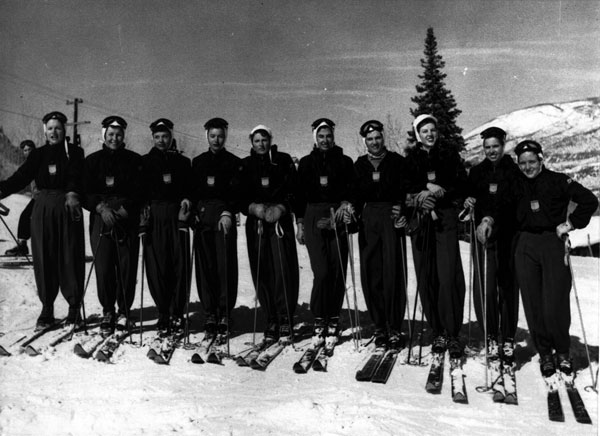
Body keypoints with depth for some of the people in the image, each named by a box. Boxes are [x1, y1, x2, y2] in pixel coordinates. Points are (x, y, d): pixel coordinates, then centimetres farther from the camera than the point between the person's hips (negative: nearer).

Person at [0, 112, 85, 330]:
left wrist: (72, 193, -35)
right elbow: (21, 177, -1)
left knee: (70, 257, -1)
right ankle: (47, 309, 12)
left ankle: (74, 307, 10)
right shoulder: (38, 154, 11)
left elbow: (75, 175, -14)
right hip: (43, 208, 3)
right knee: (44, 258, 3)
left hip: (68, 209, -3)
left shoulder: (74, 152, 3)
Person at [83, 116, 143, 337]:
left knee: (127, 267, -3)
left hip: (127, 218, -1)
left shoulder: (135, 160, 8)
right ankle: (107, 312, 11)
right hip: (101, 218, 1)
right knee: (103, 267, -1)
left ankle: (124, 312, 9)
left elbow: (140, 191, 1)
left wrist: (124, 209, -12)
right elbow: (85, 191, 5)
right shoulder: (92, 160, 12)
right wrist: (101, 207, -11)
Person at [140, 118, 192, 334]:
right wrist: (142, 213, -6)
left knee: (181, 266, -4)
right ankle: (163, 313, 7)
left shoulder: (183, 162, 16)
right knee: (156, 267, -4)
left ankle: (177, 313, 5)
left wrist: (187, 200, -6)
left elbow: (191, 187, 14)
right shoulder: (144, 162, 13)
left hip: (177, 217, 1)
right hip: (153, 218, 0)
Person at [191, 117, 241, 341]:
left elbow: (237, 192, -2)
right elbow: (192, 190, 16)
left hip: (224, 218, -3)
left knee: (225, 267, -8)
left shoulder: (234, 163, 8)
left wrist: (228, 212, -16)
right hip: (202, 217, 3)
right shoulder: (198, 162, 19)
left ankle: (224, 315, -3)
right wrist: (193, 210, -1)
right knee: (205, 268, 1)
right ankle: (210, 314, 8)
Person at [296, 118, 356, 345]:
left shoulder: (345, 162, 11)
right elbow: (300, 194, 12)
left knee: (338, 271, -1)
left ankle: (333, 319, 11)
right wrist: (300, 223, 7)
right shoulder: (306, 163, 13)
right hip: (313, 218, 0)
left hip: (337, 218, 1)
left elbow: (353, 188, 6)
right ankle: (320, 320, 2)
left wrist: (345, 203, -15)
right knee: (321, 271, -10)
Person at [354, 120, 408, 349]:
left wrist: (403, 214, -14)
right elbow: (355, 194, 15)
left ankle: (394, 328, 3)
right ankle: (379, 326, 11)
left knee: (393, 273, -6)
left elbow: (406, 190, -1)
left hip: (391, 216, -2)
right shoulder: (359, 165, 15)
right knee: (370, 274, 0)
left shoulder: (397, 161, 7)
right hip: (368, 220, 3)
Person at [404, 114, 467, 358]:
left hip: (446, 217, -1)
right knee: (426, 278, -1)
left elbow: (462, 184, 5)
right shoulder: (410, 159, 13)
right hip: (420, 219, 1)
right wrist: (428, 187, -11)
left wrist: (439, 191, -10)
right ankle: (438, 332, 9)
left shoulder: (450, 155, 12)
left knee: (449, 276, -11)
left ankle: (452, 334, -3)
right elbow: (405, 188, 3)